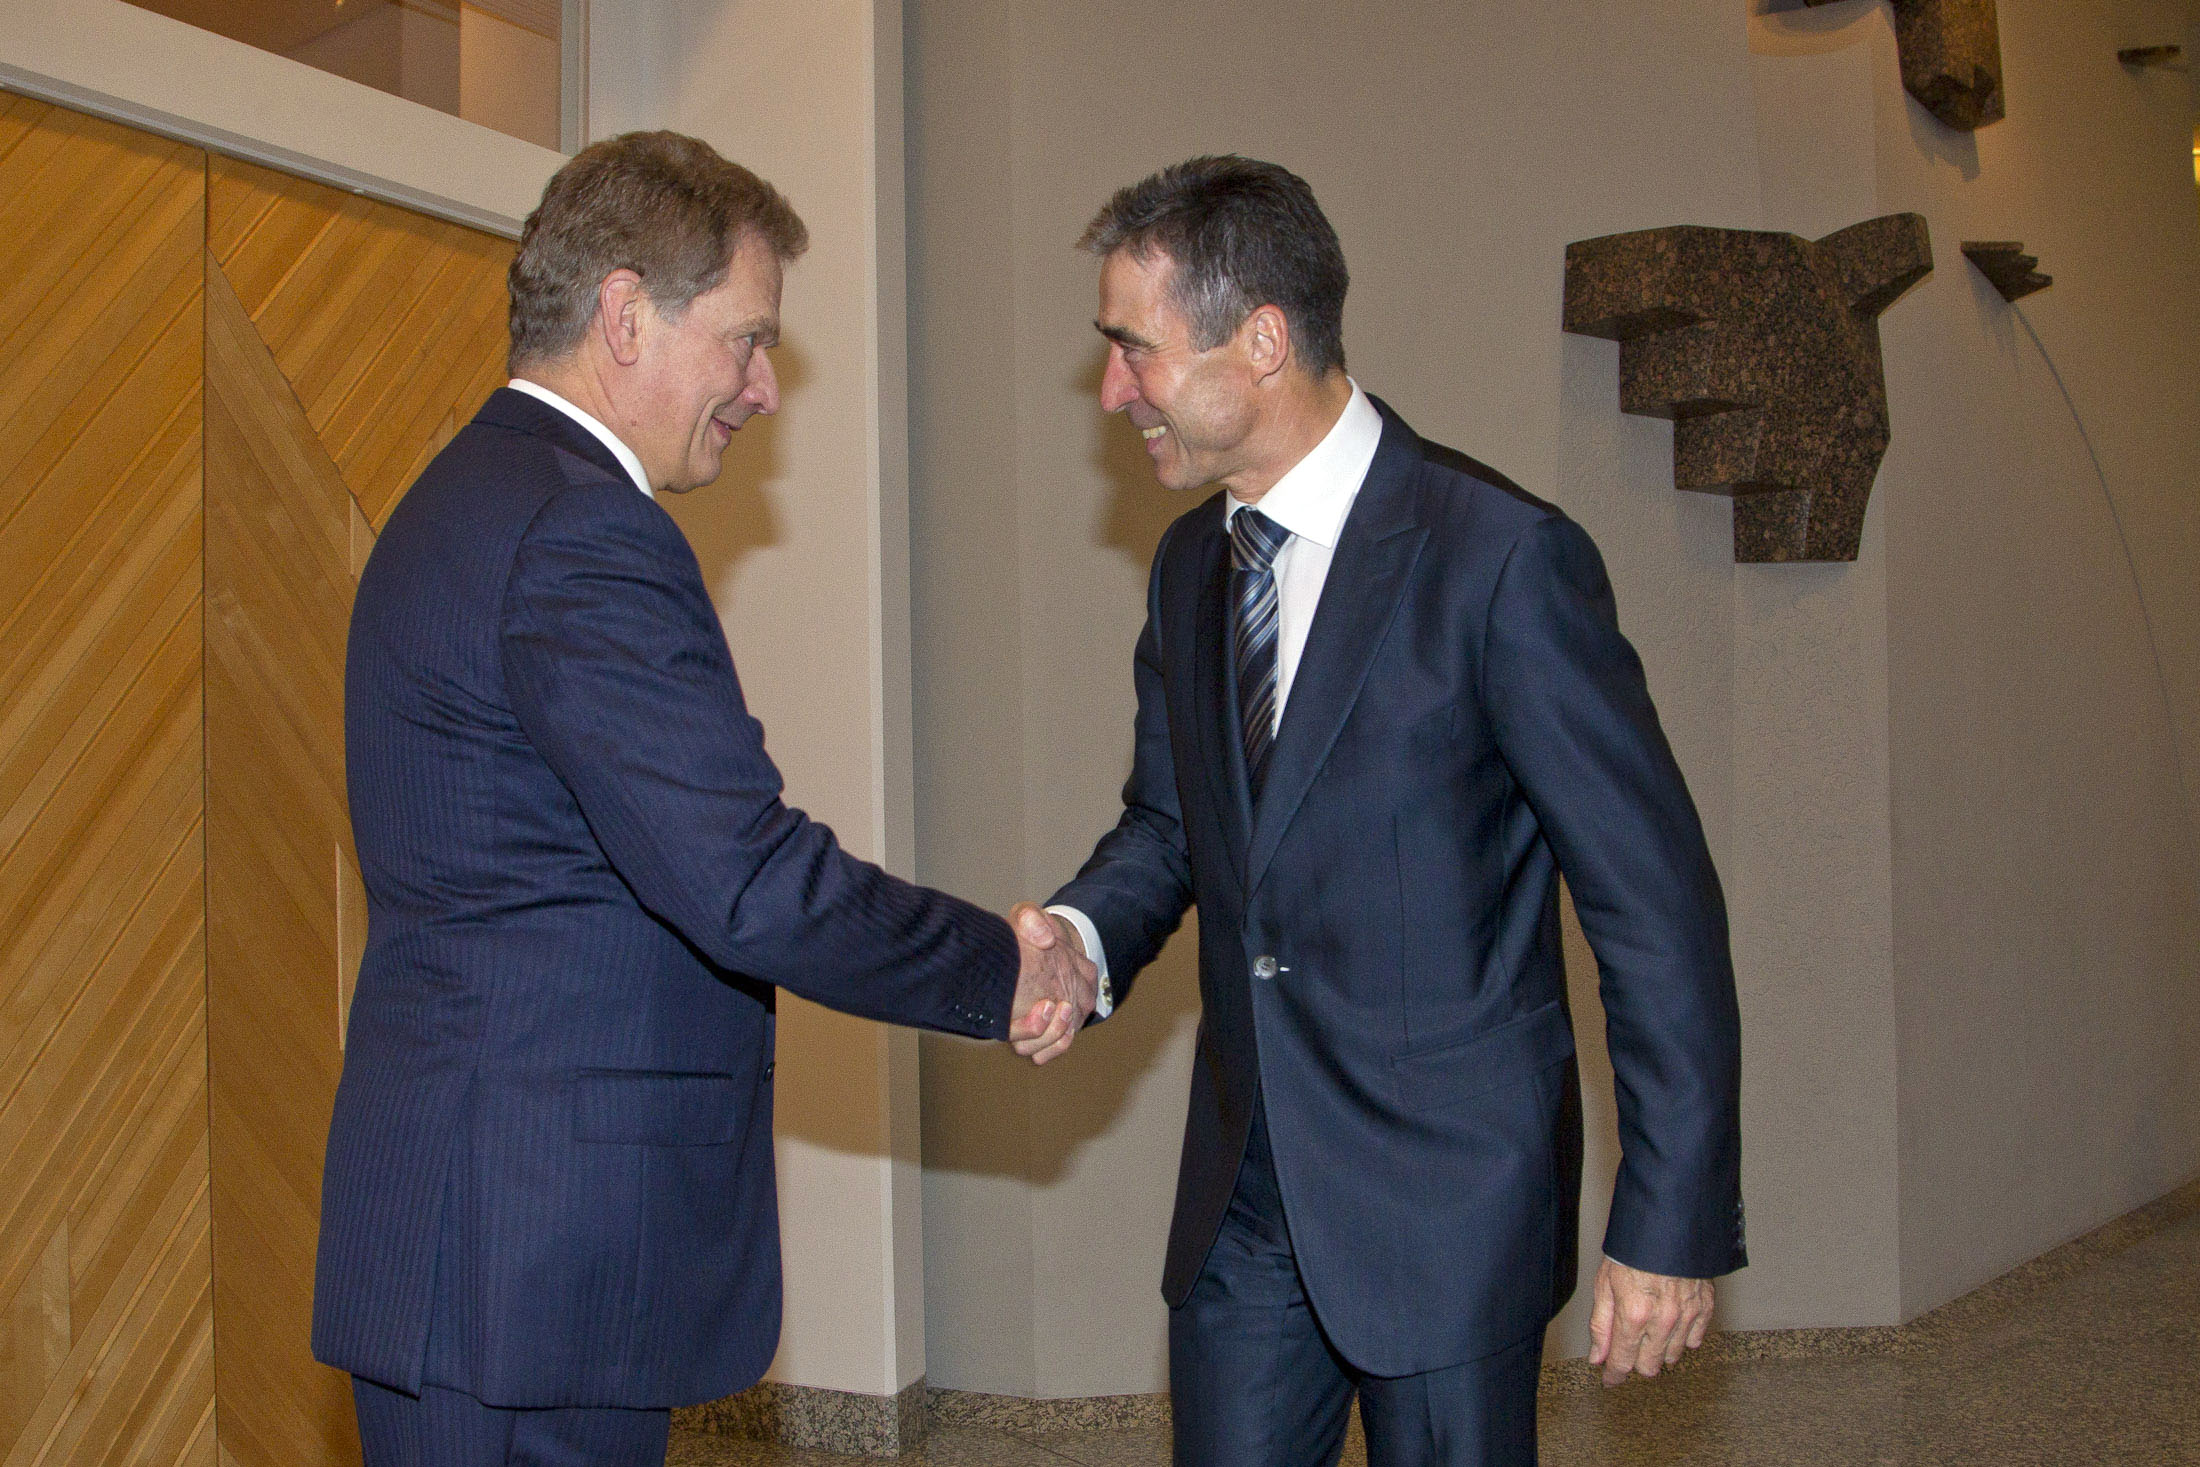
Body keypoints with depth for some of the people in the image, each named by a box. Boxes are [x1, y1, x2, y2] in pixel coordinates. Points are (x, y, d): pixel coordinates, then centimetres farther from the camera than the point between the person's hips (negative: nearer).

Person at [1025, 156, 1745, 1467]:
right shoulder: (1191, 567, 7)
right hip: (1244, 1197, 6)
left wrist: (1674, 1223, -14)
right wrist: (1083, 937, -5)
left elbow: (1659, 905, -14)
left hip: (1444, 1197, -6)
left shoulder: (1503, 556, -16)